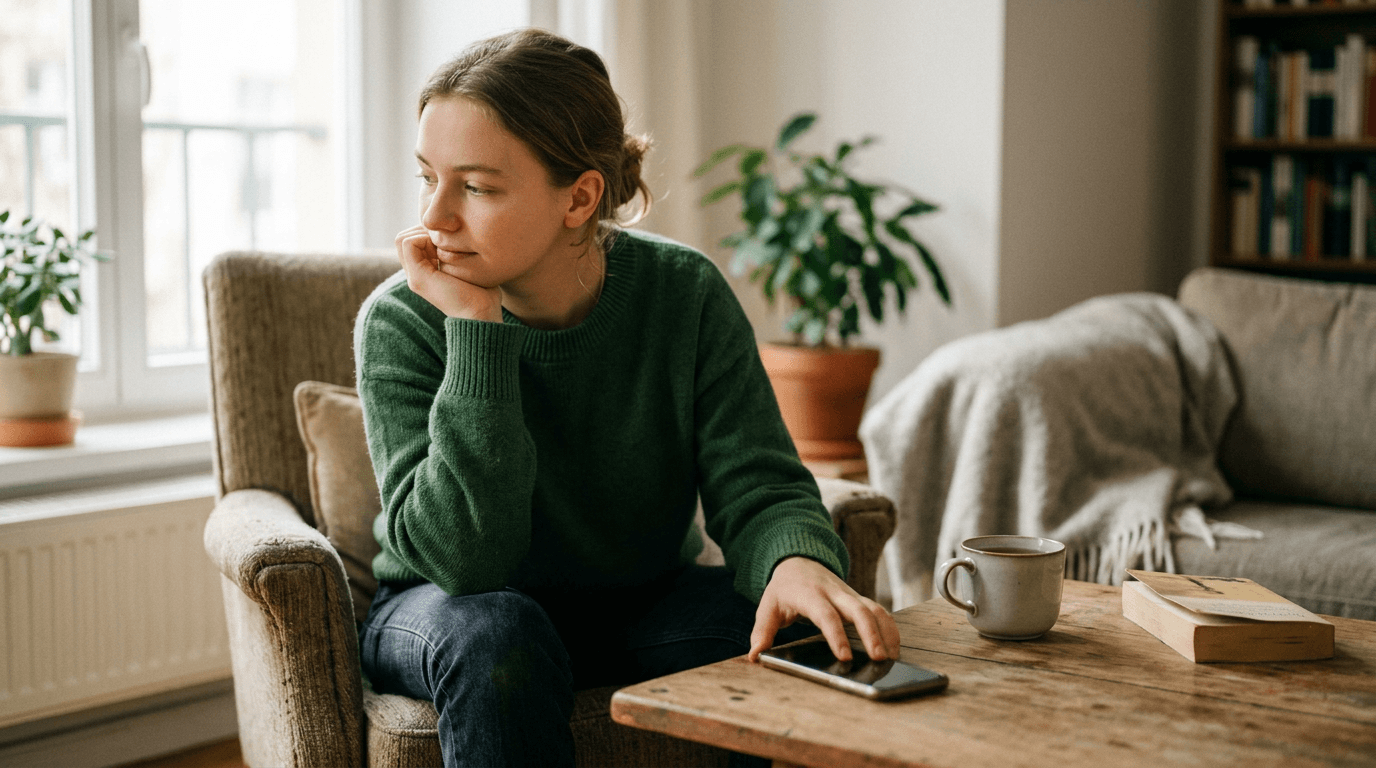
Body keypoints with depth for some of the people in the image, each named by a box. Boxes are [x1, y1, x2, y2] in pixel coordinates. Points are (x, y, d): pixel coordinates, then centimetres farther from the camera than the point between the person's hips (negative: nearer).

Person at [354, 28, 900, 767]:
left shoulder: (685, 296, -13)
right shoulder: (401, 322, -19)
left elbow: (758, 486, -14)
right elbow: (464, 559, -27)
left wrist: (799, 561, -39)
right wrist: (476, 330, -32)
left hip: (643, 602, 1)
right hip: (448, 611, -1)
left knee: (800, 633, -26)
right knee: (496, 633, -35)